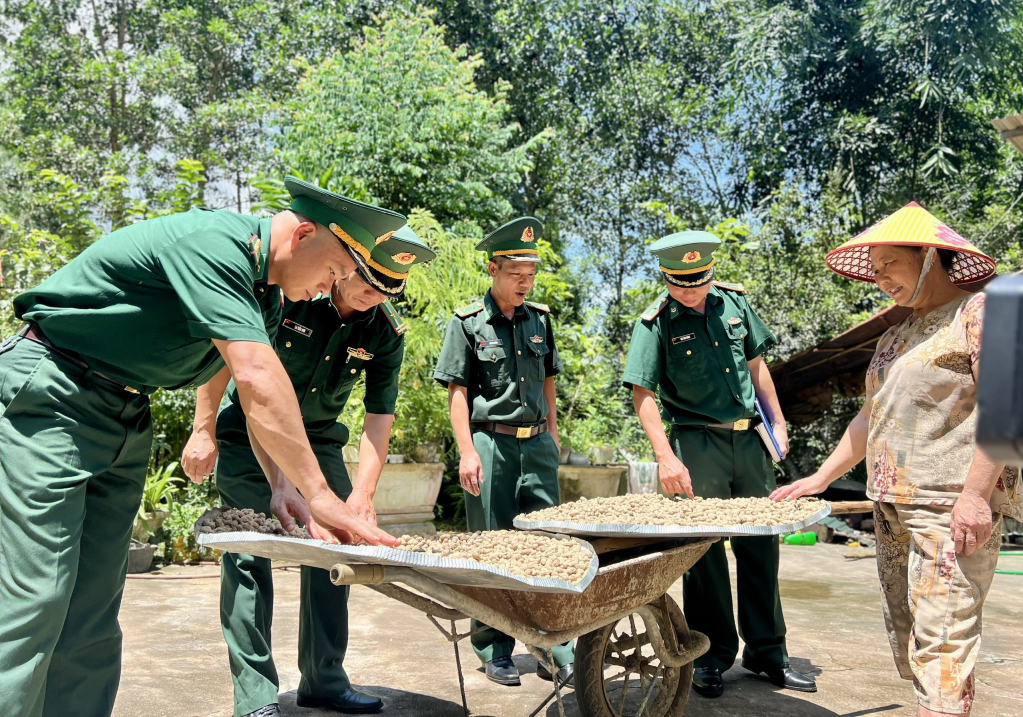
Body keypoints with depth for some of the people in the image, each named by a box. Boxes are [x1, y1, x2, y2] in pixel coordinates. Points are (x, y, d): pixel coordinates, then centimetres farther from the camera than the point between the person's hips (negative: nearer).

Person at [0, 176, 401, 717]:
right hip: (51, 395, -9)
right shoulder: (212, 245, -23)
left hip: (124, 417, 9)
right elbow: (258, 379, -31)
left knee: (92, 617, 6)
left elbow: (256, 398, 12)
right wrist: (317, 494, -29)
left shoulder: (265, 293, 8)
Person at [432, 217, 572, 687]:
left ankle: (554, 648, 12)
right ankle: (495, 651, 16)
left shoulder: (540, 318, 11)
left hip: (537, 443, 5)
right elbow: (456, 391, -5)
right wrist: (467, 451, -11)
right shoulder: (468, 322, -3)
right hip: (489, 442, -4)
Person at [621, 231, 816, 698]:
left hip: (749, 438, 5)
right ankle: (713, 655, 18)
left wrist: (776, 420, 12)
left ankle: (766, 650, 24)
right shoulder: (655, 323, -10)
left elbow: (755, 363, 15)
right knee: (703, 549, 2)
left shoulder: (733, 300, 5)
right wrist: (666, 457, -24)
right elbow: (642, 392, -15)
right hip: (697, 444, -5)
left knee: (761, 544, 10)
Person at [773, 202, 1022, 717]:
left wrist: (976, 493, -21)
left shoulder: (978, 313, -3)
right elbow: (871, 416, 23)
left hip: (954, 506, -8)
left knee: (940, 634, -10)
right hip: (891, 506, 8)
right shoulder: (894, 337, 20)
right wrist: (822, 478, 18)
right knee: (904, 632, 10)